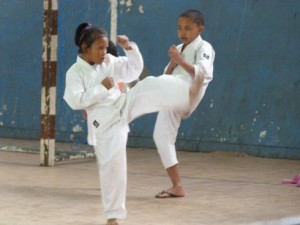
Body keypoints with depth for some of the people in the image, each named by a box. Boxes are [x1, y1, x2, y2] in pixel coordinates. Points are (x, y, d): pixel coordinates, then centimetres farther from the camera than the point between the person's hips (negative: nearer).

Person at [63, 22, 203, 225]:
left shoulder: (109, 62, 6)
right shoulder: (75, 72, -9)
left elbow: (134, 70, 9)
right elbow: (75, 101, -18)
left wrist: (130, 48, -6)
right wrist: (102, 88, -18)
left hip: (124, 106, 4)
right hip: (105, 123, -4)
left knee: (150, 85, -19)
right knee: (112, 165, -6)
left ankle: (188, 93, -39)